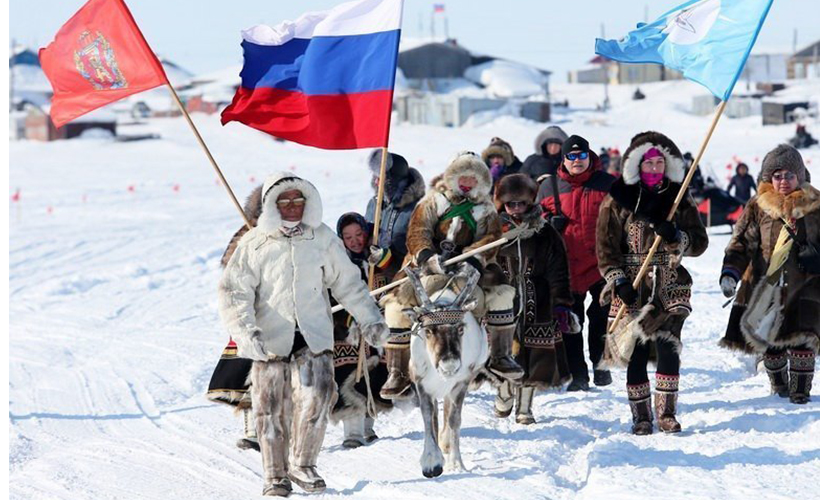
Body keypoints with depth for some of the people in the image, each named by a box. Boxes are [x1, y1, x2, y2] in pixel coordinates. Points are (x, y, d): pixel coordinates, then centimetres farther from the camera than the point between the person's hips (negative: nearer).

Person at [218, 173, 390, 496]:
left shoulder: (322, 238, 9)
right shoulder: (254, 244, 2)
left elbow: (348, 284, 18)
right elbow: (234, 290, -3)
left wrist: (369, 320, 14)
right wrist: (245, 328, -17)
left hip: (314, 336, 1)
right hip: (270, 339, -1)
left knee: (315, 397, -16)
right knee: (271, 410, 2)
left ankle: (302, 464, 1)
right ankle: (276, 476, 15)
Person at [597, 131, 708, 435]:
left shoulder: (679, 198, 7)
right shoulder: (618, 199, 2)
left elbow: (699, 243, 5)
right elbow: (606, 246, 0)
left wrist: (676, 237, -15)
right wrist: (618, 281, -11)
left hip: (670, 286, 1)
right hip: (632, 287, -1)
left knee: (669, 348, -10)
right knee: (636, 353, -2)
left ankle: (666, 413, 0)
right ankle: (641, 417, 8)